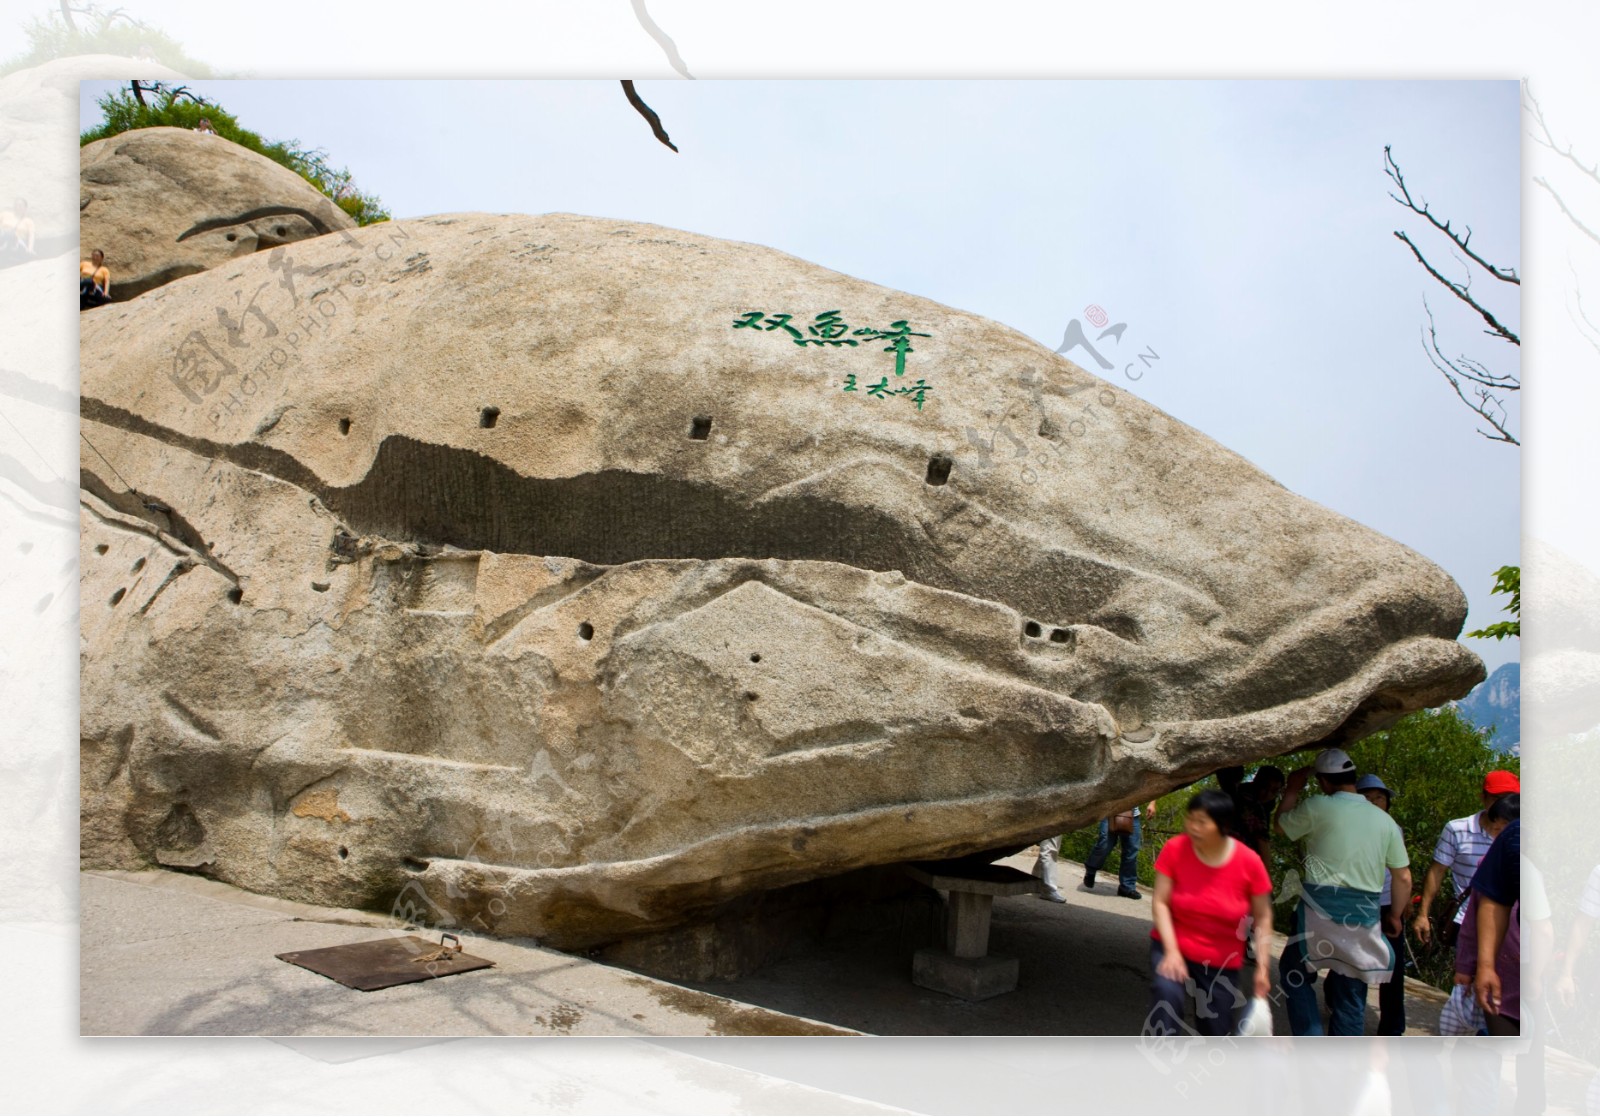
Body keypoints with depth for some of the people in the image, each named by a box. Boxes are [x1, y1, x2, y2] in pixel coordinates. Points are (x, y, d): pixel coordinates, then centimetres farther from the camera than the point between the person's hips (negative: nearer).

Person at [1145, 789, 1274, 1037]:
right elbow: (1160, 903, -13)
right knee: (1167, 995, -31)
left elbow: (1263, 917, -4)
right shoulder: (1175, 849, -17)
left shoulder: (1248, 861, -16)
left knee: (1217, 1032, 8)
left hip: (1222, 961, 2)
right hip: (1174, 947, -1)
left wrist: (1262, 966, -9)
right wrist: (1171, 951, -22)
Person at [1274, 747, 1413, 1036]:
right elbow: (1404, 878, 10)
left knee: (1293, 971, 16)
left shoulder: (1318, 807, -8)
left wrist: (1292, 790, 20)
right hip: (1365, 918, 4)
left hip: (1320, 911, -4)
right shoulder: (1385, 820, 6)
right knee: (1351, 996, 14)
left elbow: (1281, 826, 10)